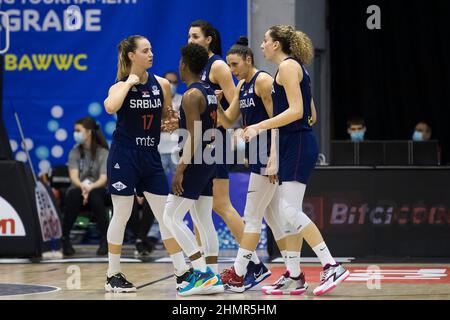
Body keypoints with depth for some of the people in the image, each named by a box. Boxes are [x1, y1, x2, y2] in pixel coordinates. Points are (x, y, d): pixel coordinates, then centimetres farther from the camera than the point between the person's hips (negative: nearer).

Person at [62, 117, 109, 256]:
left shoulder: (103, 153, 0)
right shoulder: (75, 152, 5)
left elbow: (103, 179, -13)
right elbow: (74, 176, -10)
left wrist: (90, 187, -34)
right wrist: (82, 186, -33)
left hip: (97, 189, -1)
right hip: (78, 188, 1)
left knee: (94, 195, -38)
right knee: (74, 194, -36)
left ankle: (105, 240, -33)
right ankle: (64, 238, -30)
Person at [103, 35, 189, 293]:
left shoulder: (162, 84, 4)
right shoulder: (121, 86, -6)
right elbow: (110, 107, -29)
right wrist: (129, 82, -19)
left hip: (150, 156, 4)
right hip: (124, 156, -4)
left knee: (166, 215, 4)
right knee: (121, 216, 0)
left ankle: (182, 272, 9)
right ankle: (113, 275, 10)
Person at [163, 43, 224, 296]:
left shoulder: (191, 95, -15)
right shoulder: (210, 92, 13)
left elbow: (194, 136, -21)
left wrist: (181, 169, -21)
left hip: (195, 162, -9)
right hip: (210, 162, 9)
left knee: (172, 217, -5)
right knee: (204, 220, 11)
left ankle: (203, 272, -12)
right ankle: (212, 277, 8)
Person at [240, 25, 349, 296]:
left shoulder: (288, 65, -9)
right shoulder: (295, 67, 20)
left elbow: (296, 111, -19)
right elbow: (311, 115, 22)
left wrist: (260, 127, -19)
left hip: (298, 144, -10)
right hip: (296, 144, 10)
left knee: (289, 209, -15)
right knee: (289, 212, 9)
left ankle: (332, 266, -18)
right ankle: (294, 275, 11)